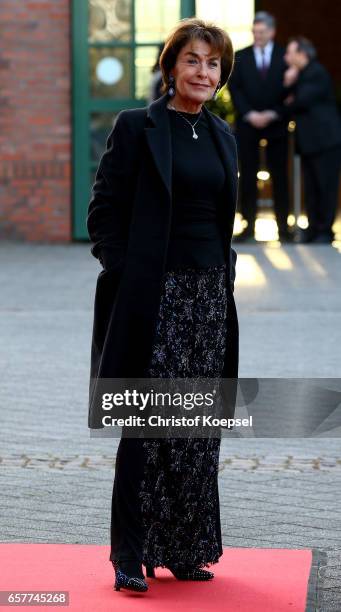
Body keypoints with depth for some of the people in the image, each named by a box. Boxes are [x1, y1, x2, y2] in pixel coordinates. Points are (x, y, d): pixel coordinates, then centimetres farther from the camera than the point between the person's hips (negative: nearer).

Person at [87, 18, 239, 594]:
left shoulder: (221, 135, 14)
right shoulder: (136, 127, -5)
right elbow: (103, 211, -6)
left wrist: (224, 274, 11)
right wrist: (126, 277, -12)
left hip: (209, 293, 6)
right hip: (154, 297, -6)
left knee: (199, 427, 7)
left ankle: (186, 549, 17)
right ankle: (131, 556, 5)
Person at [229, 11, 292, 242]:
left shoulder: (285, 57, 3)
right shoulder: (240, 57, 7)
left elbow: (289, 90, 0)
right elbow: (234, 89, 1)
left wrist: (273, 115, -11)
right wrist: (250, 115, -11)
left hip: (276, 123, -1)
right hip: (247, 124, 1)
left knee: (280, 175, 1)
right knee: (248, 175, -1)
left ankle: (283, 227, 5)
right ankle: (249, 226, 2)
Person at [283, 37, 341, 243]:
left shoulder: (317, 73, -12)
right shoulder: (301, 74, 18)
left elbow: (302, 100, -21)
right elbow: (290, 101, 14)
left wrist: (289, 105, -2)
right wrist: (288, 84, -4)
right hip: (309, 141, 9)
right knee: (311, 188, 9)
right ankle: (313, 228, 13)